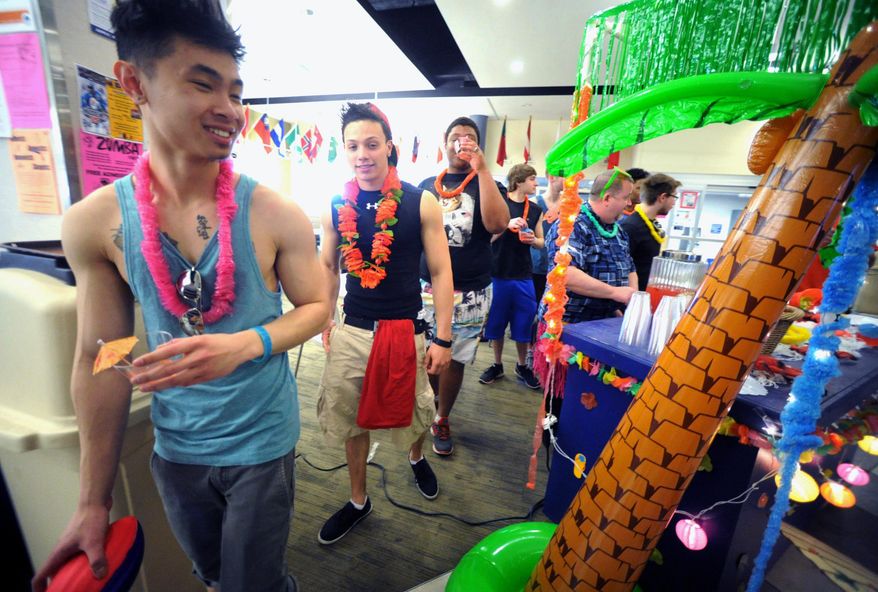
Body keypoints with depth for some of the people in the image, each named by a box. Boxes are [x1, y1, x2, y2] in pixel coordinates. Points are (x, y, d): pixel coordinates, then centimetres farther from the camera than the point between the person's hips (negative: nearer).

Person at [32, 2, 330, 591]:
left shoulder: (276, 215, -15)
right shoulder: (93, 223, -9)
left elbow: (316, 308, -6)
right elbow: (99, 358, -3)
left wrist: (246, 345, -27)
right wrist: (93, 502, 3)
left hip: (262, 441, -2)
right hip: (174, 448, 3)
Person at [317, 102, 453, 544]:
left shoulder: (421, 203, -8)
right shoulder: (336, 207, 2)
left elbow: (440, 271, -7)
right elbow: (327, 266, 13)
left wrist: (443, 338, -9)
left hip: (405, 331, -2)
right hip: (351, 331, 3)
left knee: (411, 414, 15)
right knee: (351, 419, 14)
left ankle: (417, 458, 52)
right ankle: (358, 500, 40)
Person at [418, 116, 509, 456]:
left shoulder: (485, 184, 2)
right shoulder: (427, 185, 11)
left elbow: (497, 224, -19)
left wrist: (482, 169, -18)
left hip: (468, 293, -2)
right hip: (425, 287, 3)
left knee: (453, 359, 6)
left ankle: (442, 420, 27)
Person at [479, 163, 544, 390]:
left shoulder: (536, 210, 8)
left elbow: (541, 242, 15)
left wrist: (533, 240, -8)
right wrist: (507, 226, -22)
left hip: (523, 277, 3)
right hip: (498, 274, -2)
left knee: (524, 324, 8)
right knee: (496, 322, 9)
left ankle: (522, 366, 28)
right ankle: (497, 365, 27)